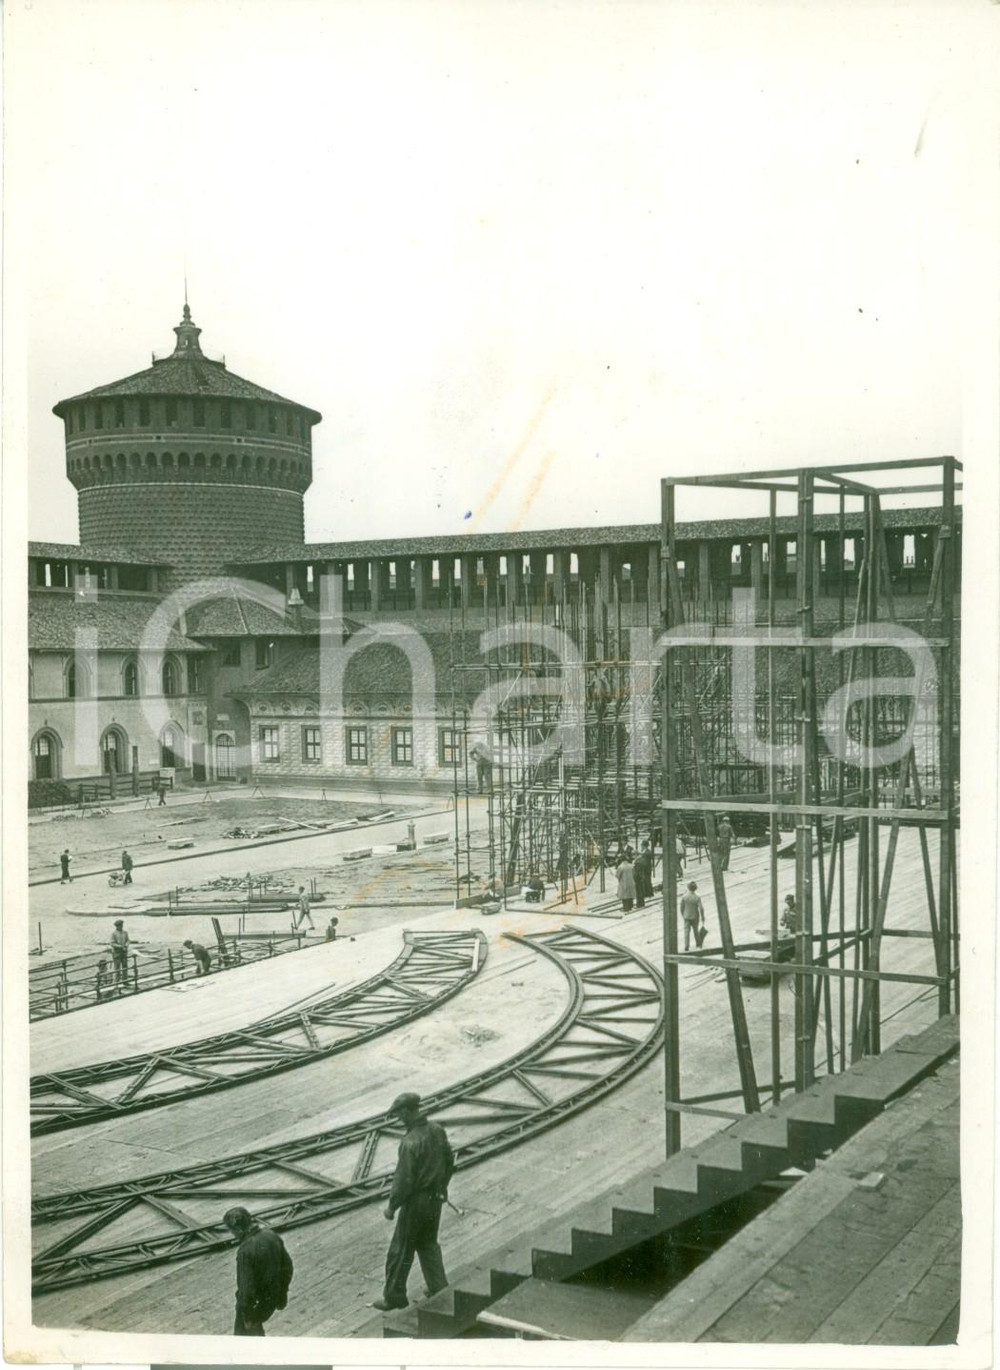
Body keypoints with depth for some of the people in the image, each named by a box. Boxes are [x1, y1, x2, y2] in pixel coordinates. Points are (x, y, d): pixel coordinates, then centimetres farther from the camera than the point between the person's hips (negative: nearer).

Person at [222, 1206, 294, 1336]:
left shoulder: (246, 1251, -30)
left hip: (254, 1302, -7)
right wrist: (282, 1292, 16)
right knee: (255, 1329, 30)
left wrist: (247, 1315, -14)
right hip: (272, 1299, 7)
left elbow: (246, 1286, -26)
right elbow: (288, 1267, 4)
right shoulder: (272, 1236, -8)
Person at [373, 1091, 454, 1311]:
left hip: (416, 1201, -7)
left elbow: (403, 1179, -23)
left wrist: (392, 1205, -10)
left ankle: (394, 1297, 21)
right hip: (436, 1198, 8)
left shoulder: (411, 1142, -27)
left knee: (401, 1250, 9)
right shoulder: (437, 1131, -4)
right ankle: (439, 1289, 28)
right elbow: (450, 1162, 8)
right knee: (429, 1244, 24)